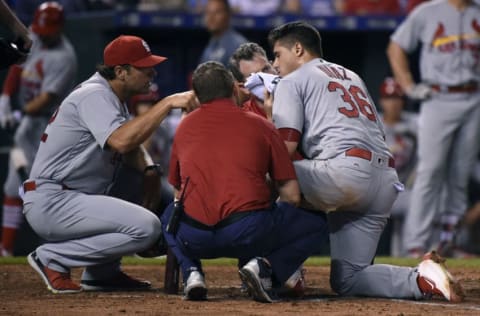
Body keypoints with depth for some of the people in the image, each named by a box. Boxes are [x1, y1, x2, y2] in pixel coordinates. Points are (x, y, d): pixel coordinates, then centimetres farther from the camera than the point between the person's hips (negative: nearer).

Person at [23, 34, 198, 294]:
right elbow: (121, 141, -31)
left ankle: (103, 273, 13)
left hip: (73, 199, 10)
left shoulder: (113, 98, 15)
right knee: (146, 227, -21)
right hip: (50, 204, -10)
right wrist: (168, 103, -29)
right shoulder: (94, 95, -15)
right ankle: (52, 259, -11)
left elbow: (131, 146, 19)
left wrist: (149, 170, -3)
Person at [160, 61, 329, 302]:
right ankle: (264, 266, -5)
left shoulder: (184, 126, 18)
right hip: (249, 234, -3)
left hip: (194, 237, 3)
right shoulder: (261, 125, 10)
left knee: (170, 216, 39)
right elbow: (291, 196, 9)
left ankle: (191, 272, 10)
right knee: (316, 225, 21)